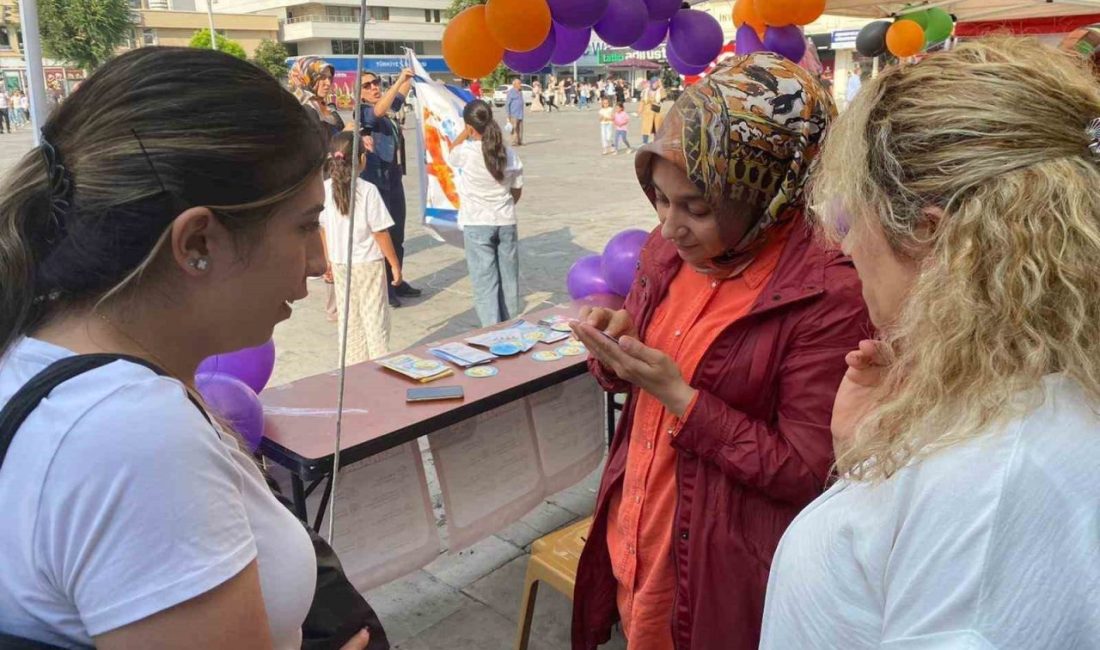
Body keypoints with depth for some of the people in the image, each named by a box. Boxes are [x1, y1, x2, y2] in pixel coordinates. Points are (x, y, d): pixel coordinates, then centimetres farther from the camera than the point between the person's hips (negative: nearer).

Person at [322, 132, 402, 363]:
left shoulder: (325, 189, -3)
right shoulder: (367, 190, -16)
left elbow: (322, 230, 4)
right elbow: (380, 232, -14)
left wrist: (328, 261, 16)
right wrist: (395, 264, -5)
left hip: (339, 264, 5)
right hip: (368, 264, -4)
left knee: (348, 318, 14)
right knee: (375, 318, 6)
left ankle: (354, 366, 23)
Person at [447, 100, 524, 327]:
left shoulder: (467, 151, -14)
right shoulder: (509, 154, -1)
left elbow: (450, 155, 11)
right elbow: (517, 192, 9)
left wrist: (466, 133, 8)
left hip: (477, 225, -4)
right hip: (506, 223, 4)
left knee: (485, 281, 0)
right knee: (509, 278, 15)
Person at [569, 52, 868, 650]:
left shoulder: (827, 295, -23)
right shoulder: (669, 249, -3)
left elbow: (808, 473, -20)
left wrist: (680, 397, -25)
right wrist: (614, 345, -13)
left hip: (725, 574, -6)